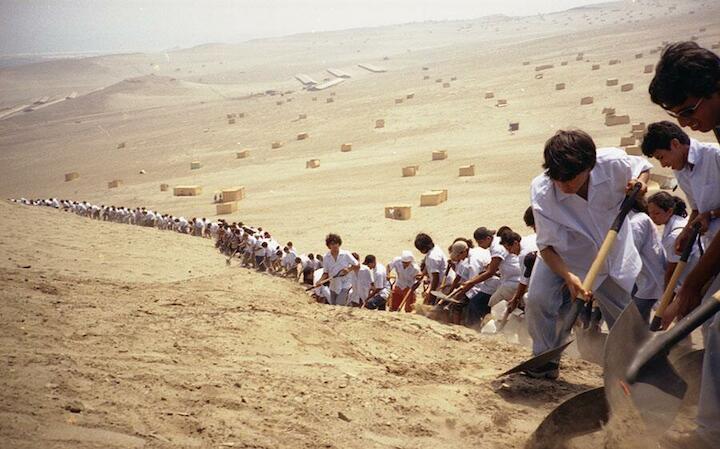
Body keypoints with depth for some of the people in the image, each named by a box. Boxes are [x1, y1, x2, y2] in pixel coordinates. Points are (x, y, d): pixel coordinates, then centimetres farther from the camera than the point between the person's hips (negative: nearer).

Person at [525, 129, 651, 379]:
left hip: (615, 256, 2)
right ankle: (546, 361, -2)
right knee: (538, 300, -25)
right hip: (564, 259, -2)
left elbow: (642, 167, -2)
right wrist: (569, 277, -40)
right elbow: (547, 245, -25)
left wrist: (640, 183, -25)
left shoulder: (613, 163, -28)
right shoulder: (541, 191, -31)